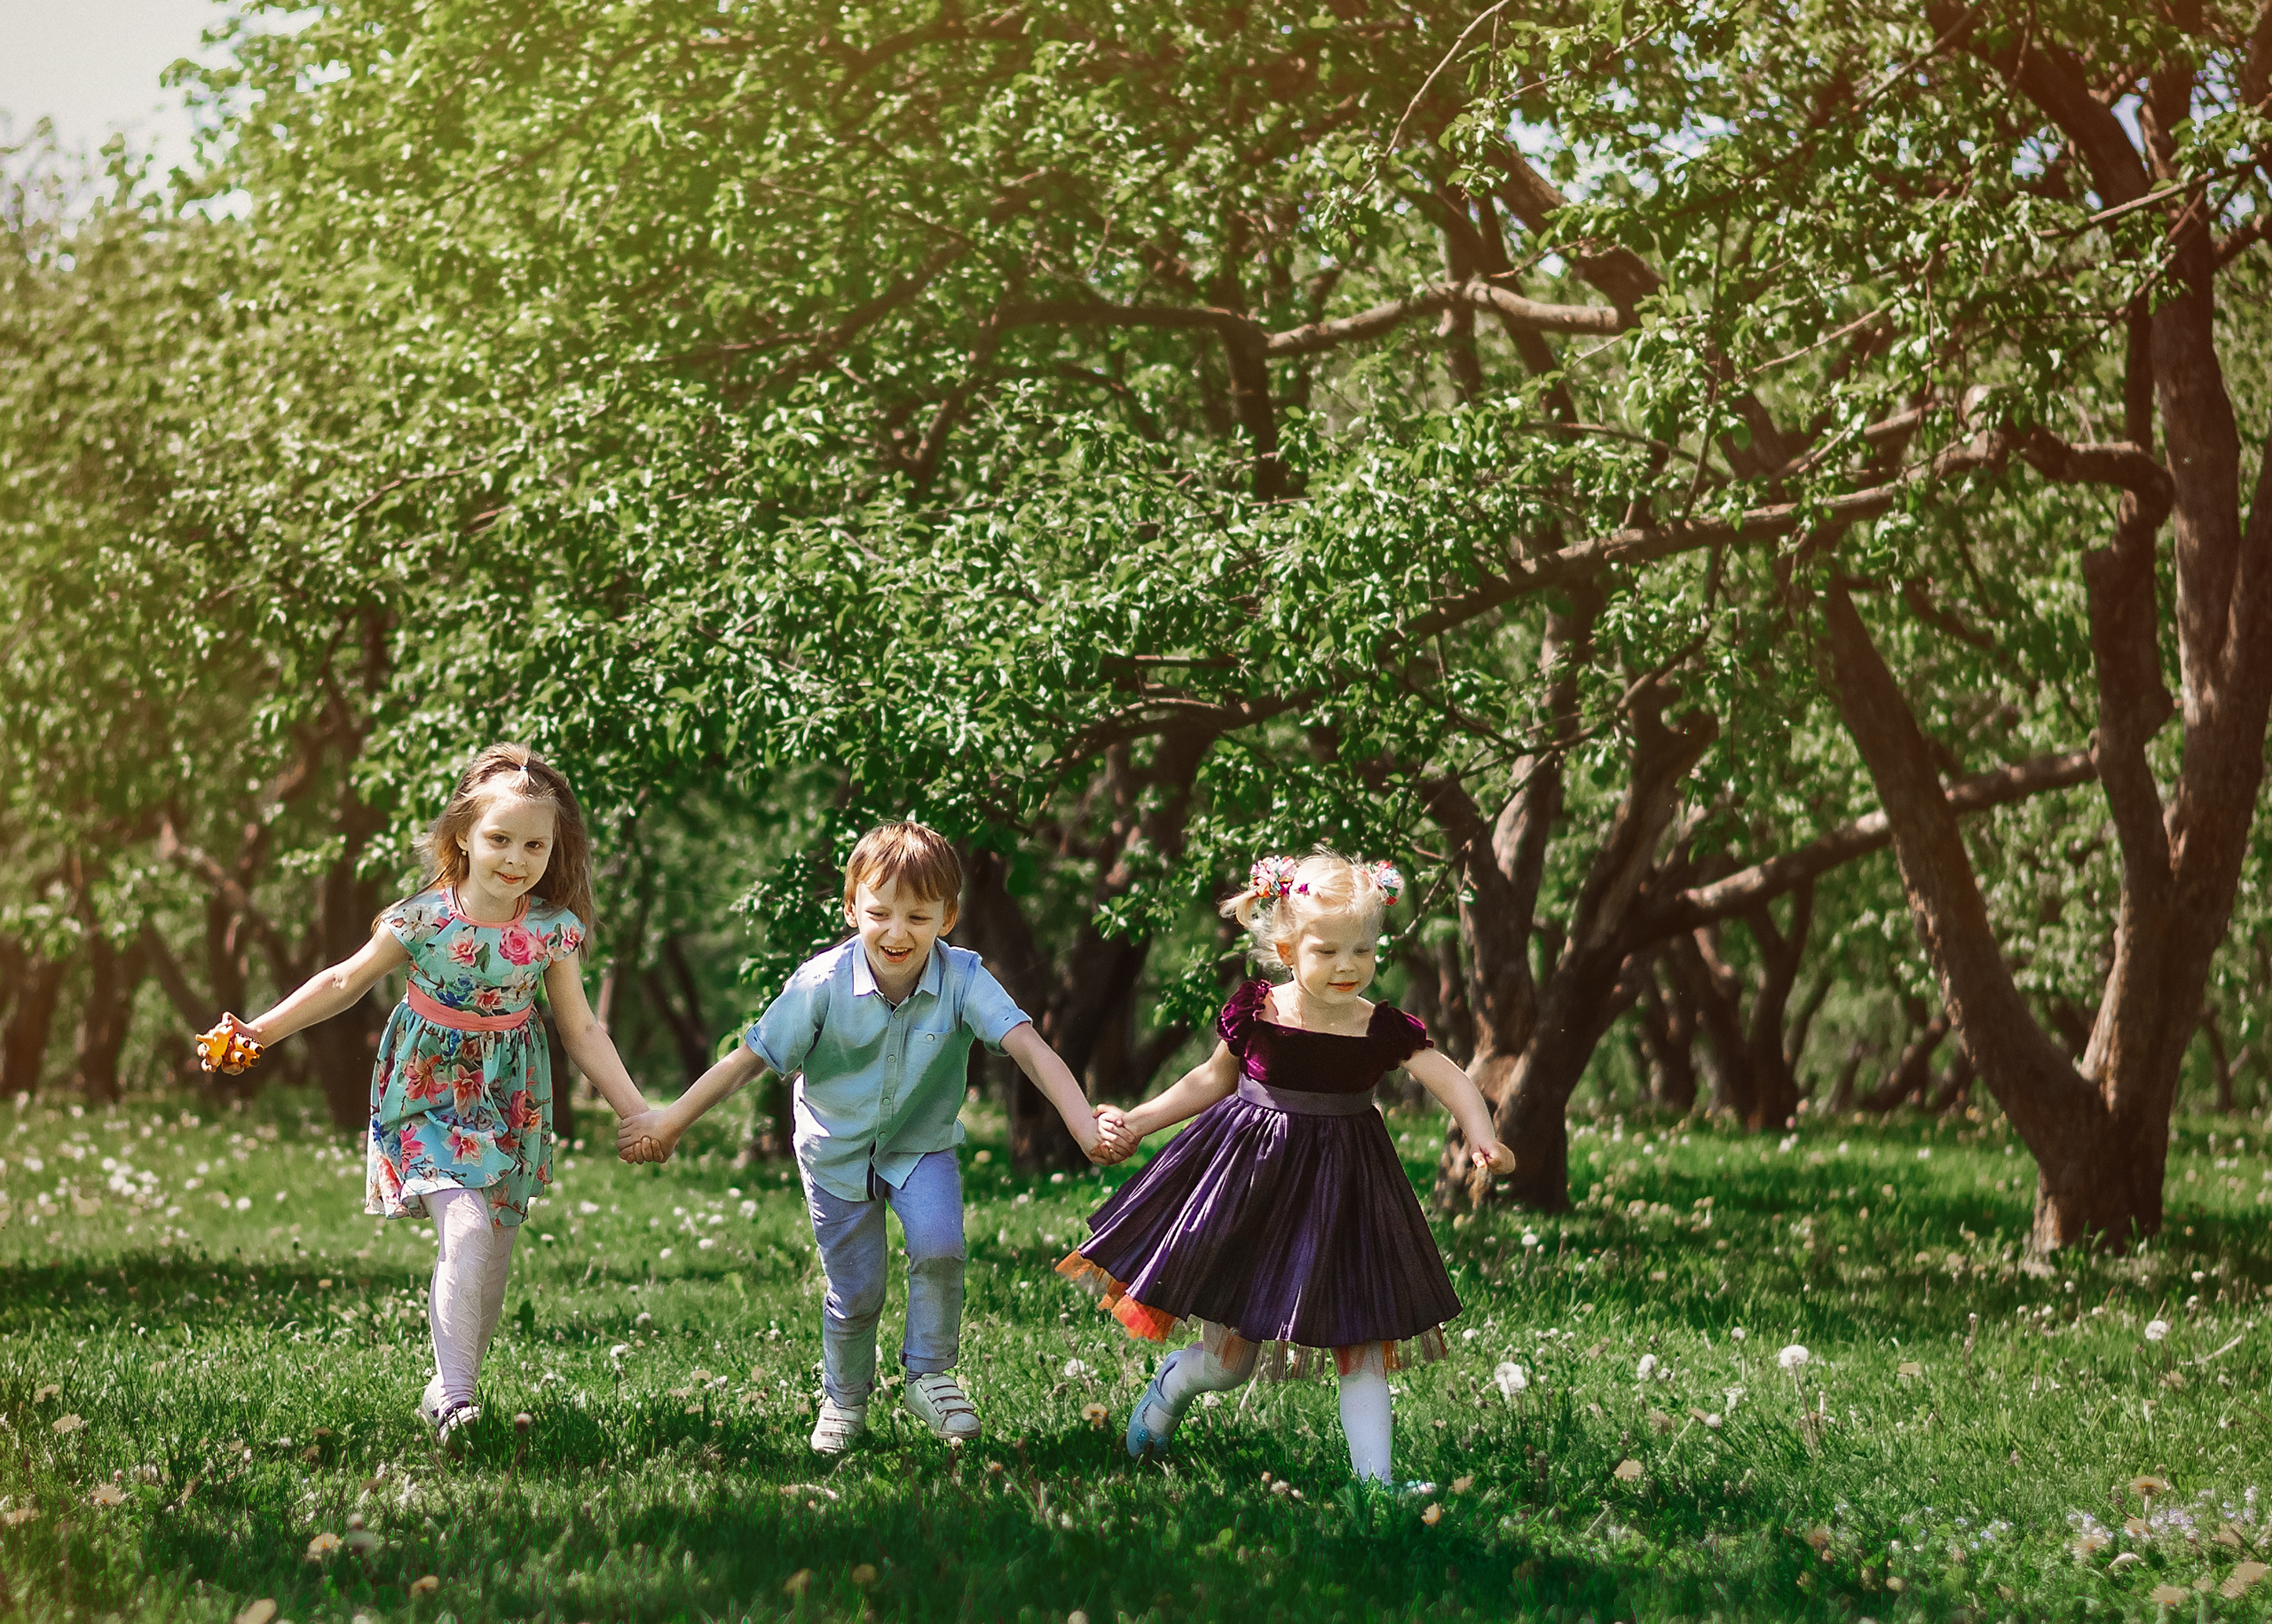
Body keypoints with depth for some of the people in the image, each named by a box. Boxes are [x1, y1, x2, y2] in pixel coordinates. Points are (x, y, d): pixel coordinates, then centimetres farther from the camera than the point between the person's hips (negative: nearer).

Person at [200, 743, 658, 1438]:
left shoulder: (551, 930, -9)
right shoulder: (425, 919, -16)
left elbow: (581, 1030, 1)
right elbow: (345, 982, -3)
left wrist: (640, 1114, -2)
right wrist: (257, 1032, -7)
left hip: (509, 1096, 3)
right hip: (430, 1091, -3)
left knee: (492, 1253, 8)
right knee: (466, 1231, -21)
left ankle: (452, 1382, 24)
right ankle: (454, 1391, -15)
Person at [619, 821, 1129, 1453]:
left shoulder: (963, 980, -25)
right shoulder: (822, 984, -24)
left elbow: (1029, 1047, -37)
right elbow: (750, 1057, -16)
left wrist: (1086, 1125, -51)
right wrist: (671, 1121, -13)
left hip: (923, 1145, 0)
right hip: (836, 1152, 0)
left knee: (939, 1246, -25)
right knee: (854, 1294, 6)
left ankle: (929, 1376, 0)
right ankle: (844, 1400, 36)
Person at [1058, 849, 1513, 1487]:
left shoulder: (1384, 1029, -10)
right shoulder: (1255, 1013, -9)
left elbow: (1450, 1079, -14)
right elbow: (1214, 1079, 8)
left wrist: (1482, 1138, -34)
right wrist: (1136, 1121, 6)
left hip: (1340, 1188, 1)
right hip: (1250, 1185, -1)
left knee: (1360, 1339, 0)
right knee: (1231, 1357, 7)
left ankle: (1372, 1475, 6)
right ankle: (1174, 1380, 41)